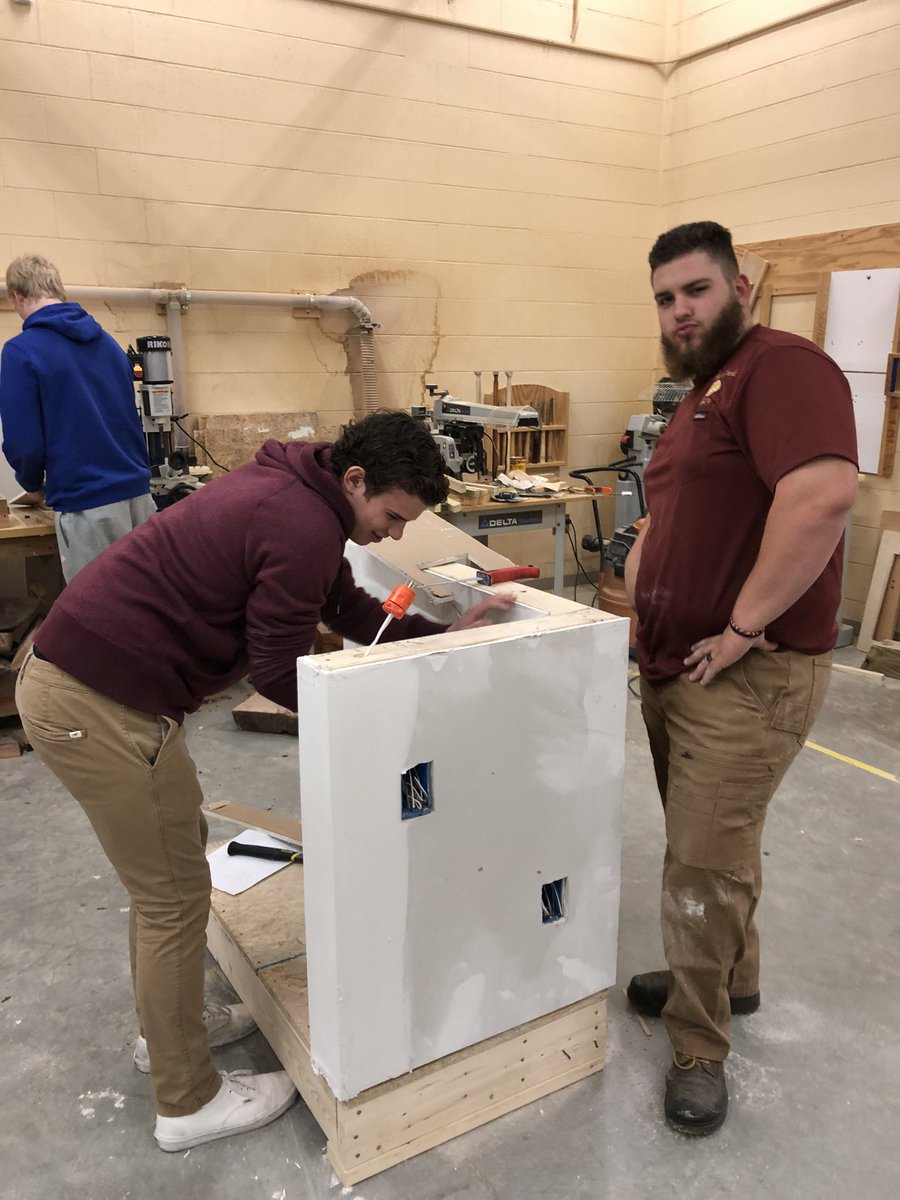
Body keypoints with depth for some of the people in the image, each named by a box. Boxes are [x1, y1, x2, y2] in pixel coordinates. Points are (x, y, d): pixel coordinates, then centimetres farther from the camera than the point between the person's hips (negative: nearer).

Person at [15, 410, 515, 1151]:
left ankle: (170, 1028, 44)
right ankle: (188, 1101, 24)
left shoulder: (297, 496, 11)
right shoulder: (304, 528, -21)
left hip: (77, 674, 10)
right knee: (176, 895, 4)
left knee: (171, 861, 23)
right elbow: (281, 677, -18)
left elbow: (354, 612, 14)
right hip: (95, 704, -10)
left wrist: (450, 632, 8)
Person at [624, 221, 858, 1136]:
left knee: (704, 868, 0)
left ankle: (699, 1052, 20)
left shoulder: (782, 366, -14)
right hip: (670, 667, 9)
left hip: (745, 677, -9)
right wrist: (643, 576, 11)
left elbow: (824, 493, -31)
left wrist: (742, 628, -25)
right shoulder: (701, 394, 17)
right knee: (708, 845, 21)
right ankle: (730, 979, 43)